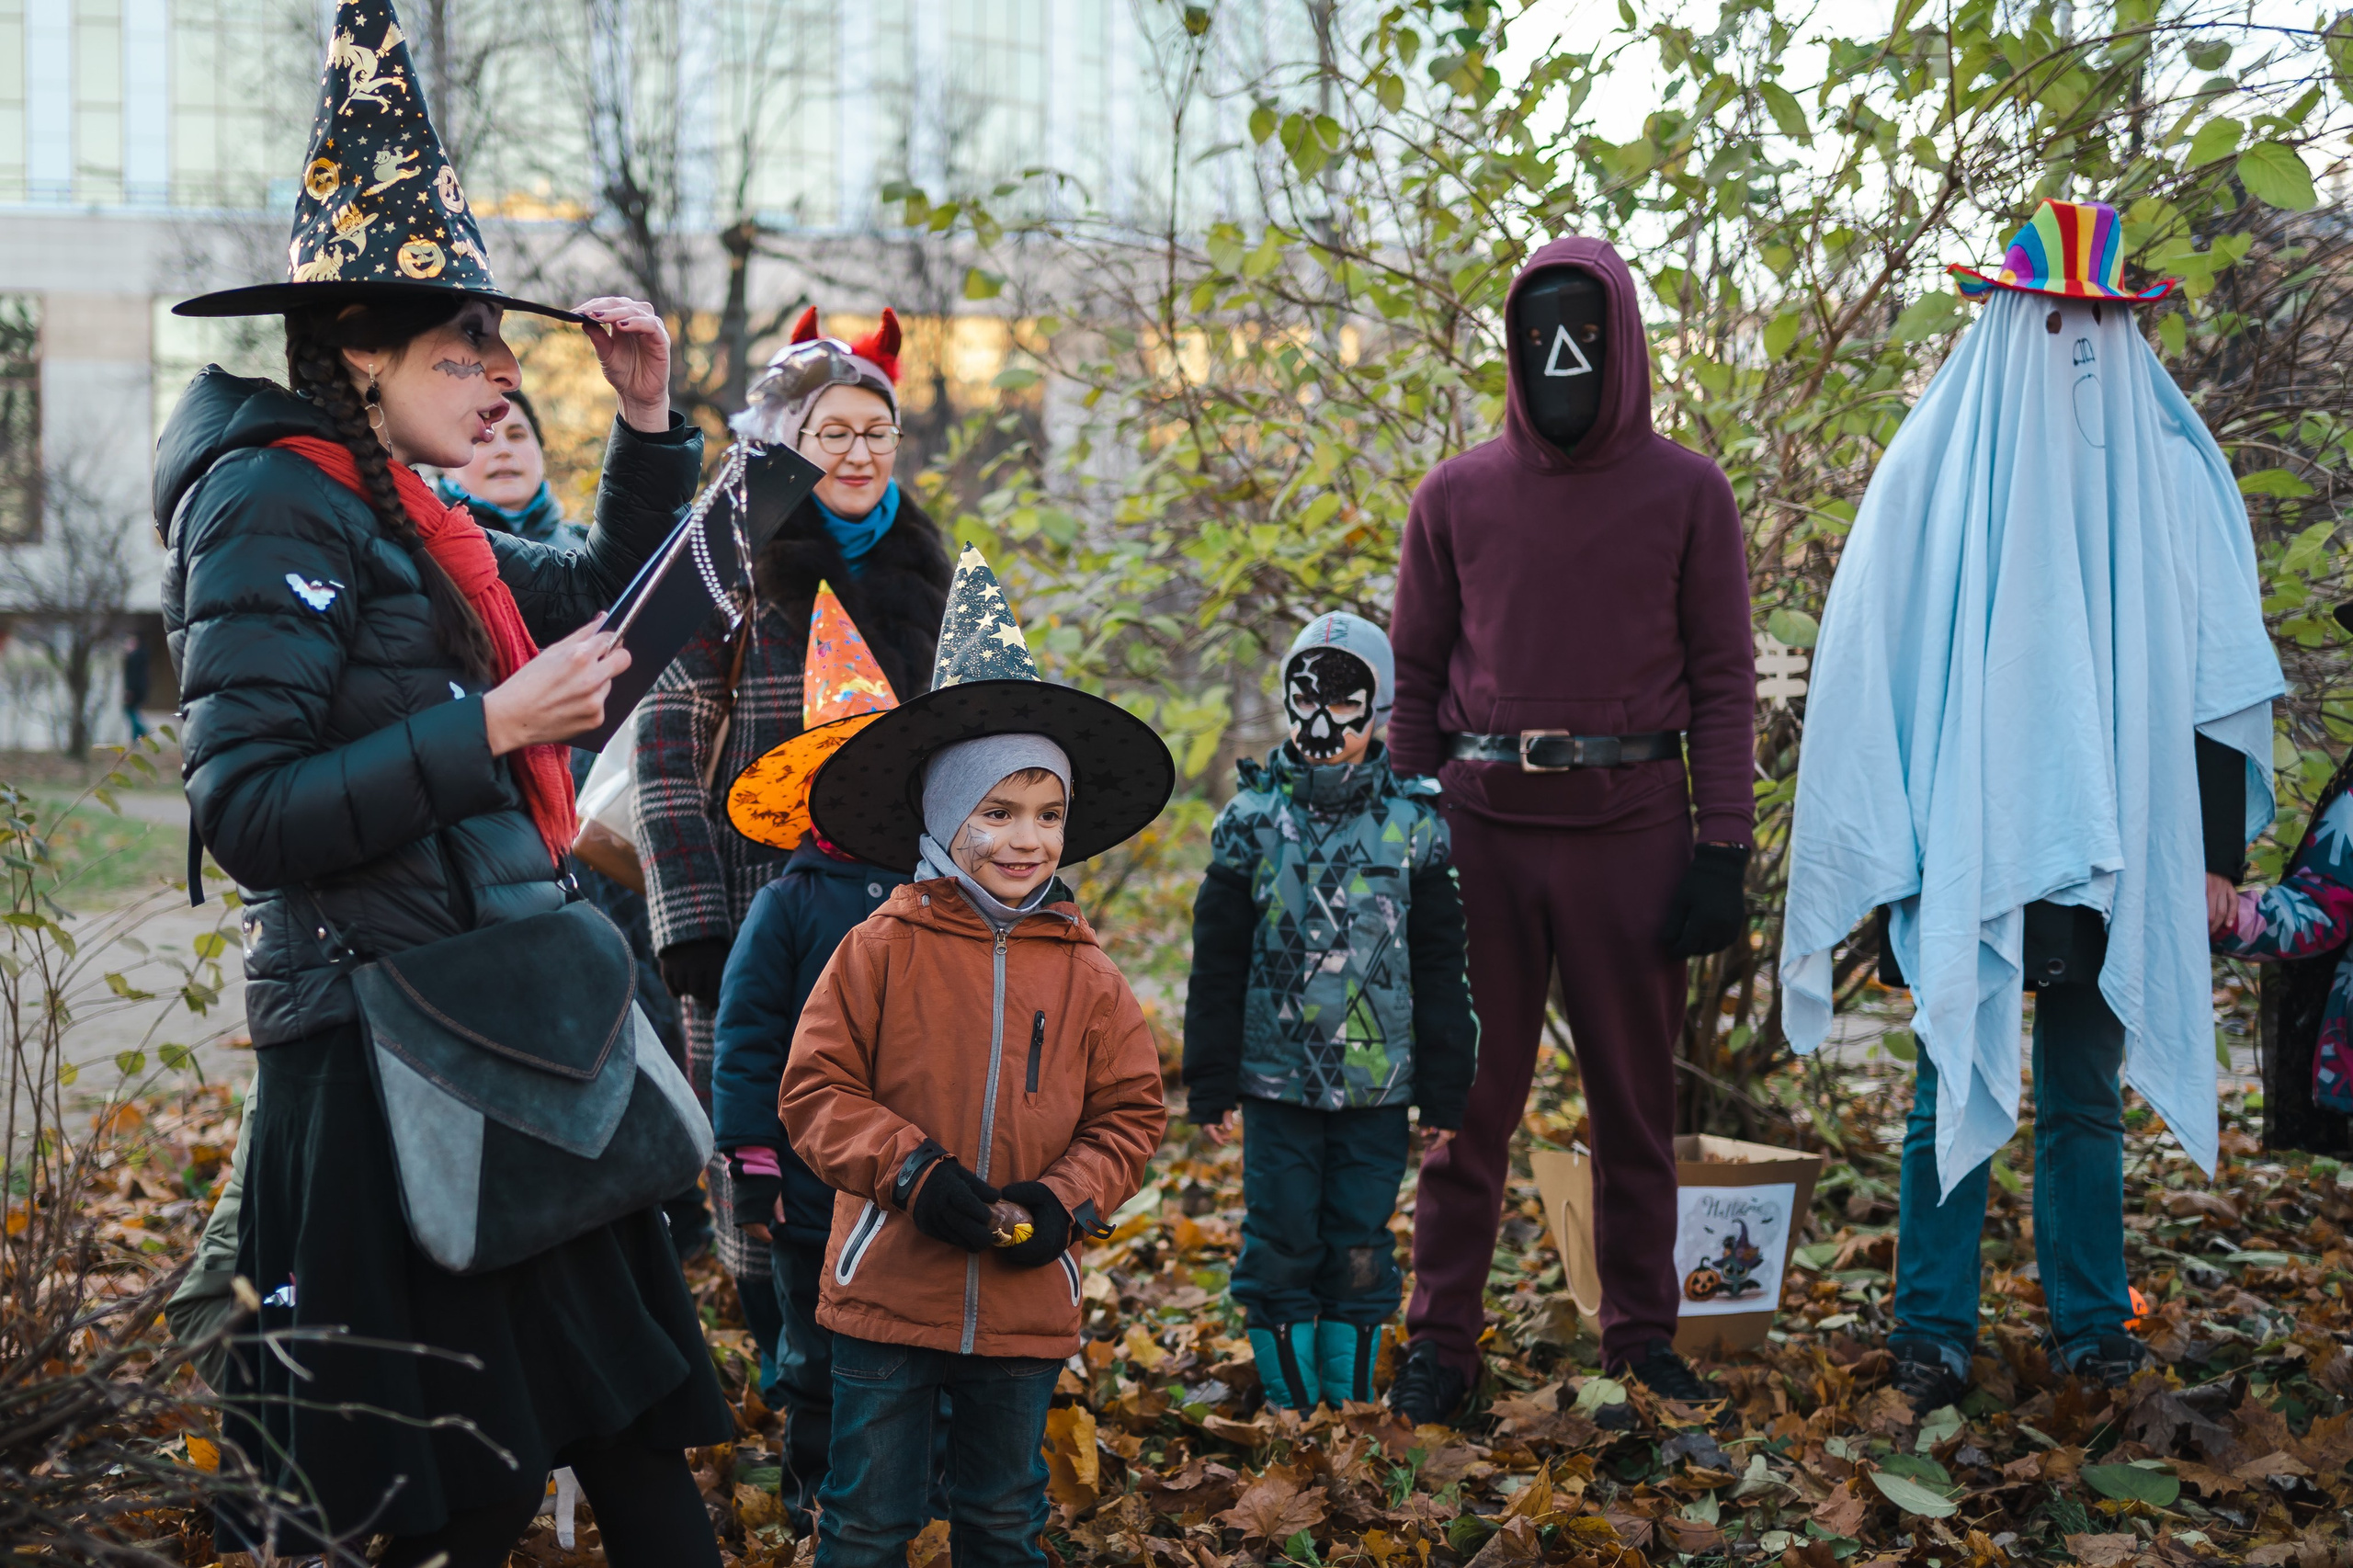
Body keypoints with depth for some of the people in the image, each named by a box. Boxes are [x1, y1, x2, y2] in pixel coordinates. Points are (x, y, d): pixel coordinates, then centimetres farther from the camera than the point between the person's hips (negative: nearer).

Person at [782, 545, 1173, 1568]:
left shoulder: (1086, 976, 2)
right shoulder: (881, 951, -6)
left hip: (1027, 1304, 3)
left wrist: (1066, 1198, -11)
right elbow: (817, 1090, -7)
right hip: (889, 1286, -3)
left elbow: (1129, 1114, 6)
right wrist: (913, 1171, -19)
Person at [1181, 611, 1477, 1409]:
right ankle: (1289, 1411, 14)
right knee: (1280, 1248, 3)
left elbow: (1439, 968, 7)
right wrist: (1210, 1083, 2)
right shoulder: (1251, 820, 2)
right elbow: (1217, 963, 4)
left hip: (1379, 1083, 0)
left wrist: (1444, 1089, 5)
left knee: (1360, 1252, 6)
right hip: (1277, 1080, 0)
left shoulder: (1415, 823, 3)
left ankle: (1351, 1409, 18)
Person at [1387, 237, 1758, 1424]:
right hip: (1484, 828, 1)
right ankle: (1441, 1336, 14)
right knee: (1469, 1095, 4)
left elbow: (1724, 678, 3)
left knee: (1635, 1099, 8)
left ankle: (1642, 1336, 19)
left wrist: (1723, 847, -4)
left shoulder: (1686, 492, 4)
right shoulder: (1456, 497, 7)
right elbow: (1414, 677, 11)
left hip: (1632, 827, -1)